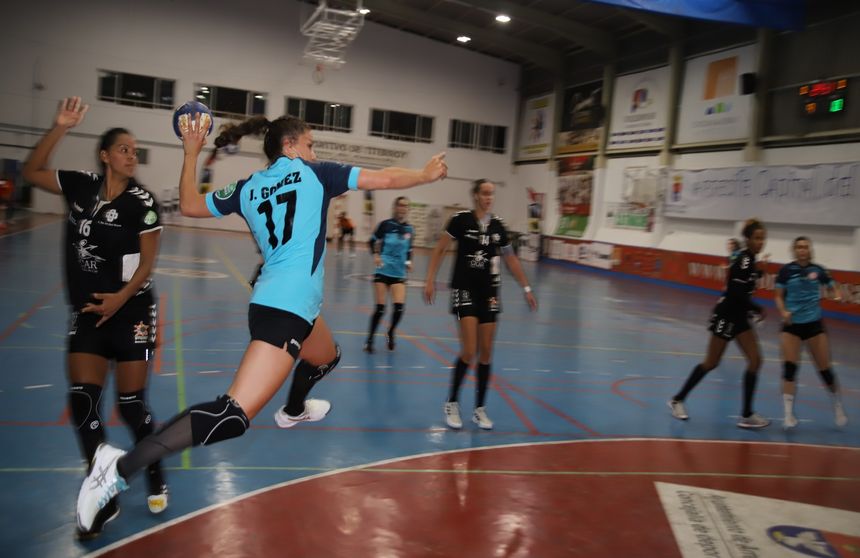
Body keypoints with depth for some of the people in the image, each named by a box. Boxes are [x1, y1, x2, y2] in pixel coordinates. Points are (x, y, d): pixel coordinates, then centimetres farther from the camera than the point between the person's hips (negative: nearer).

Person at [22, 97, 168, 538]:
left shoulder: (142, 201, -9)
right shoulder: (81, 187, 2)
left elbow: (147, 262, -8)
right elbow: (31, 172, 7)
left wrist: (121, 297, -21)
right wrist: (59, 128, -4)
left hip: (130, 312, -3)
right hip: (87, 312, 4)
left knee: (131, 404, 0)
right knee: (82, 402, -2)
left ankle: (155, 478, 26)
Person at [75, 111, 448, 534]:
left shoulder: (247, 188, 15)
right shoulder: (313, 173, 1)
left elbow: (189, 205, 23)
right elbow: (385, 179, 4)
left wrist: (191, 153, 29)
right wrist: (428, 174, 20)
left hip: (276, 302, 9)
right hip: (286, 307, -9)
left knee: (327, 358, 36)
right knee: (233, 416, -15)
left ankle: (292, 410, 61)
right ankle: (122, 466, -21)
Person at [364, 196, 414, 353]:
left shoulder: (409, 229, 5)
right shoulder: (386, 225, -6)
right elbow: (372, 241, 1)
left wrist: (409, 262, 1)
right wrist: (375, 255, -16)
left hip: (399, 273, 3)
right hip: (383, 271, -3)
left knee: (399, 306, -10)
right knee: (380, 308, -3)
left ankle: (391, 333, 19)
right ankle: (369, 339, 17)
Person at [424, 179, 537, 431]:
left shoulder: (497, 225, 6)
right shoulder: (461, 219, -7)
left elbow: (511, 259, 15)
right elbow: (439, 249, -3)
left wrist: (526, 289, 15)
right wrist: (430, 280, -10)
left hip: (489, 292, 4)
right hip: (465, 289, -4)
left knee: (486, 352, 5)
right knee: (469, 351, -12)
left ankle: (480, 409, 17)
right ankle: (452, 403, 8)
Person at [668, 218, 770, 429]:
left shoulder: (750, 260, 9)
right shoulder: (743, 261, -19)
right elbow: (738, 294, -24)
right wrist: (758, 310, -12)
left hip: (739, 316, 9)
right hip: (726, 316, -9)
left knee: (755, 360, 2)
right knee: (711, 363, 0)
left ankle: (747, 415, 7)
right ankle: (678, 399, 16)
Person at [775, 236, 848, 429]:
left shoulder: (818, 270, -1)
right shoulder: (786, 270, -4)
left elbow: (832, 288, 10)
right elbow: (778, 296, -1)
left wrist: (837, 296, -12)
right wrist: (784, 312, -19)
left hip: (814, 323, 1)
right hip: (792, 324, -1)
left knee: (825, 369, 5)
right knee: (789, 367, -12)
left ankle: (838, 406, 30)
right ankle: (788, 414, -6)